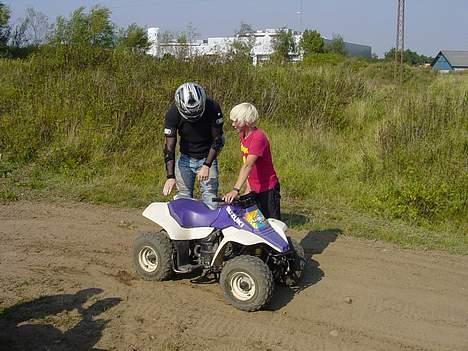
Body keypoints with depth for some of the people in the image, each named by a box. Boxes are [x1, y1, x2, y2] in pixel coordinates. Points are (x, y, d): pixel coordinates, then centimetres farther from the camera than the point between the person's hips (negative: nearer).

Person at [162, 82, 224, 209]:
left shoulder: (213, 108, -21)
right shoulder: (172, 113, -19)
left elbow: (217, 139, -13)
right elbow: (169, 145, -17)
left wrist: (206, 165, -19)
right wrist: (170, 176, -24)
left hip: (207, 157, -1)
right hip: (185, 158, 1)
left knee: (210, 198, -9)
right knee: (183, 197, -3)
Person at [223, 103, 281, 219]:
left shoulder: (258, 137, -22)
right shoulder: (243, 135, 6)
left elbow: (248, 165, -33)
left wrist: (235, 190, -41)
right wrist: (248, 186, 4)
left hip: (267, 189, -9)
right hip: (254, 189, 9)